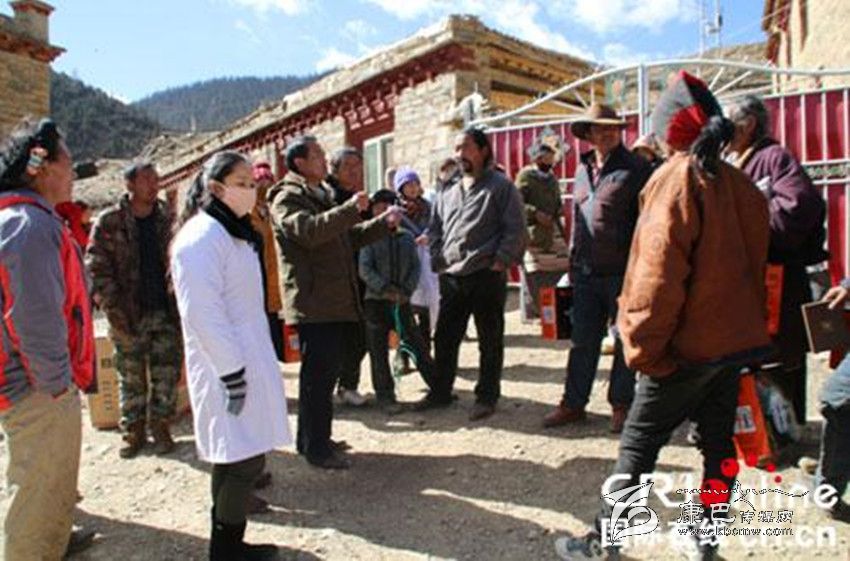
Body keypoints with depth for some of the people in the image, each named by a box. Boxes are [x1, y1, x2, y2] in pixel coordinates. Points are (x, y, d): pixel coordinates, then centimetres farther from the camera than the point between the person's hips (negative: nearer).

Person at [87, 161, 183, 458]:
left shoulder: (168, 219, 6)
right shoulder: (109, 222, -2)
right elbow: (97, 268, -5)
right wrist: (115, 310, -13)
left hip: (167, 312, 2)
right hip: (128, 316, -2)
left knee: (167, 376, 6)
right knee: (131, 378, 9)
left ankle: (161, 428, 23)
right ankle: (133, 432, 24)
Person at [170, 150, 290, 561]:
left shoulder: (235, 231, 16)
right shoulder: (202, 235, -15)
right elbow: (201, 312, -22)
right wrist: (232, 373, -21)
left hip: (248, 359, 9)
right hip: (228, 367, -9)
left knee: (238, 457, 15)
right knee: (243, 458, -2)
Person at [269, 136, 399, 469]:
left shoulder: (321, 196, 23)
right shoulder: (287, 198, -8)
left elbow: (349, 237, 27)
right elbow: (308, 230, -28)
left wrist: (383, 223, 17)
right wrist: (350, 209, -28)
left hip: (337, 302, 10)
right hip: (313, 304, -10)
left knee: (326, 373, 17)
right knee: (317, 376, -3)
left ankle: (312, 439, 30)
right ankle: (316, 448, 9)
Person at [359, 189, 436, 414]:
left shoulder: (407, 237, 7)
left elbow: (416, 267, 5)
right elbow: (365, 269, -8)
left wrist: (406, 290, -8)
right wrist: (385, 289, -17)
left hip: (402, 300, 2)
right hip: (376, 300, -2)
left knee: (417, 343, 6)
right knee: (379, 351, 4)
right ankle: (385, 396, 15)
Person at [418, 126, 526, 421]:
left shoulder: (501, 186, -2)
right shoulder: (447, 192, 16)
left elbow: (515, 229, -7)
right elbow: (434, 230, 19)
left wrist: (500, 261, -13)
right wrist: (438, 261, 7)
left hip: (487, 277, -5)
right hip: (451, 277, 6)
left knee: (490, 341, 6)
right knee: (444, 338, 12)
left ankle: (487, 397, 19)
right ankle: (440, 391, 27)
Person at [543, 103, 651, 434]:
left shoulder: (635, 169, -4)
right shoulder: (583, 170, 14)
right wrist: (573, 260, 16)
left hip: (621, 271, -5)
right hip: (586, 272, 6)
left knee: (624, 341, 7)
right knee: (582, 341, 11)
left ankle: (621, 404, 21)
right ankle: (573, 403, 22)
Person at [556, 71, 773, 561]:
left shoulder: (676, 178, -14)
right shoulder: (738, 182, 8)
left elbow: (659, 274, -21)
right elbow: (755, 259, 14)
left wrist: (644, 347, -15)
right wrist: (748, 327, 20)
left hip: (689, 344, -7)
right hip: (736, 338, 8)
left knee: (638, 445, 1)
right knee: (719, 442, 16)